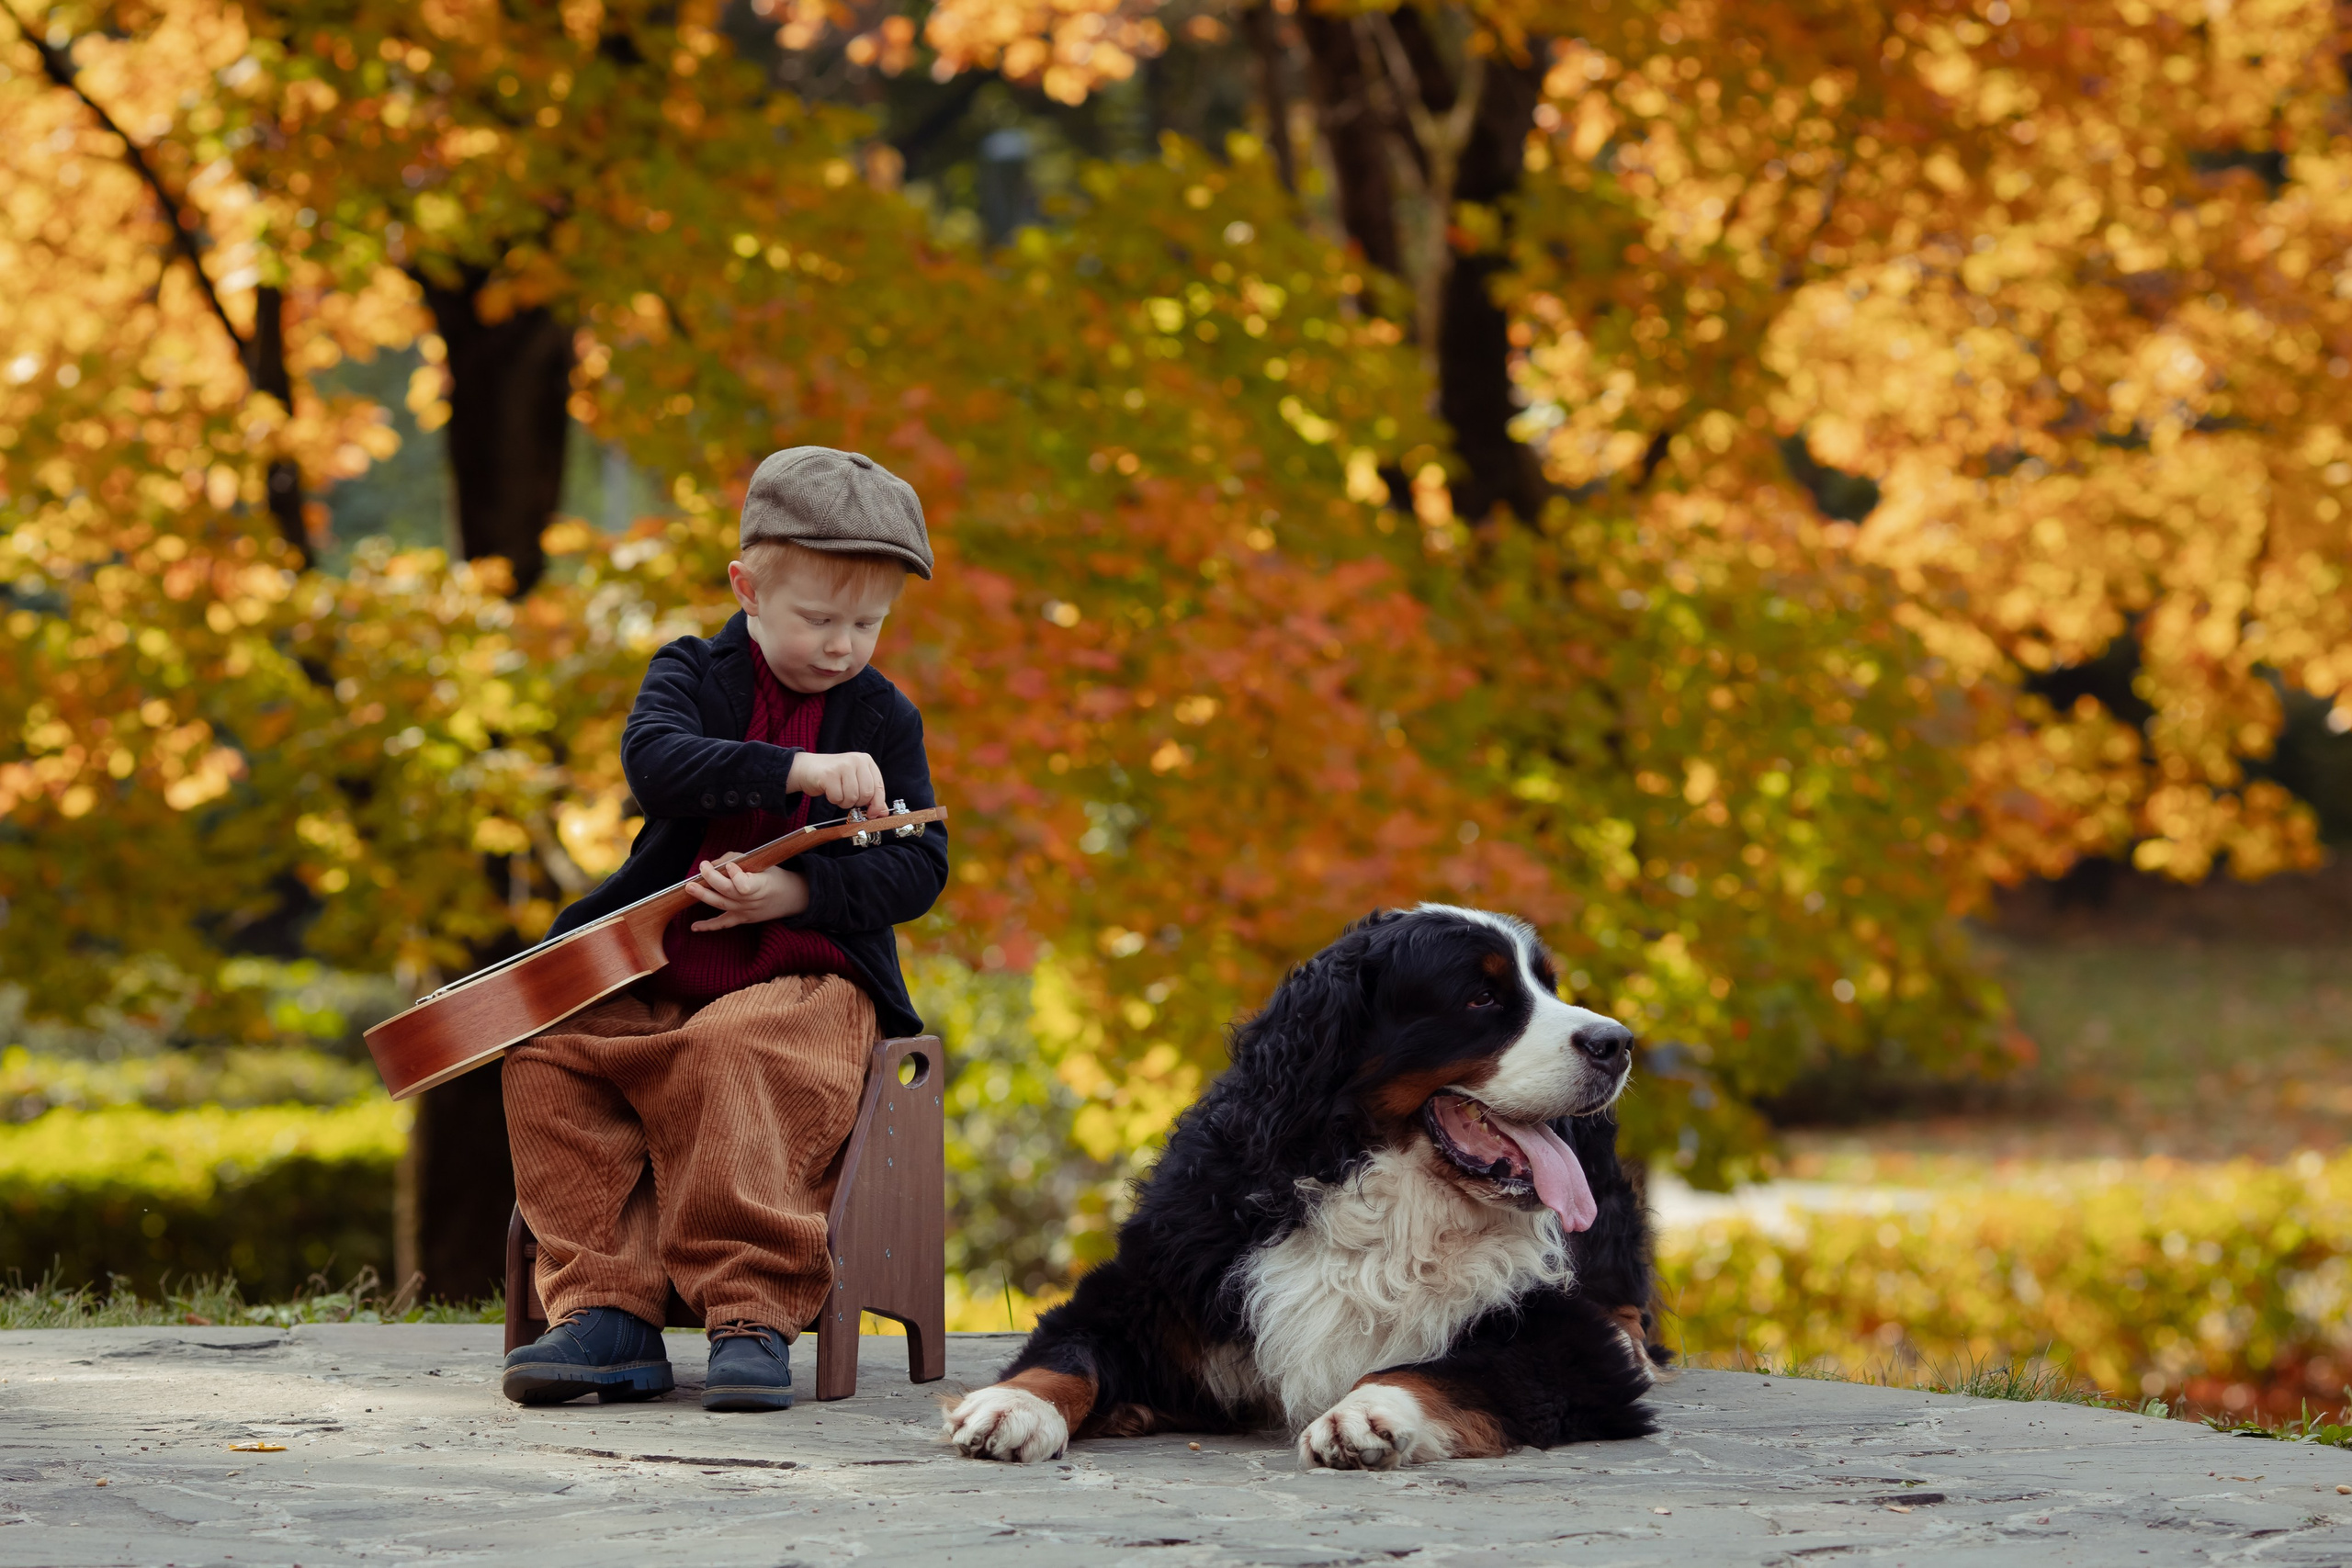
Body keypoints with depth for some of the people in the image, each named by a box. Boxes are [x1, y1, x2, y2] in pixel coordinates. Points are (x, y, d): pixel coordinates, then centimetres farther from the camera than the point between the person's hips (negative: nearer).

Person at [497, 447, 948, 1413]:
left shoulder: (883, 719, 5)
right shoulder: (694, 675, 5)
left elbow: (921, 867, -1)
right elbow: (654, 763, -18)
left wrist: (801, 890, -19)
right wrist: (797, 770, -31)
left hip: (804, 976, -3)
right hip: (659, 971, 3)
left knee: (738, 1060, -34)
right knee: (548, 1061, -19)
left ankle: (753, 1314, -32)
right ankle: (608, 1314, -18)